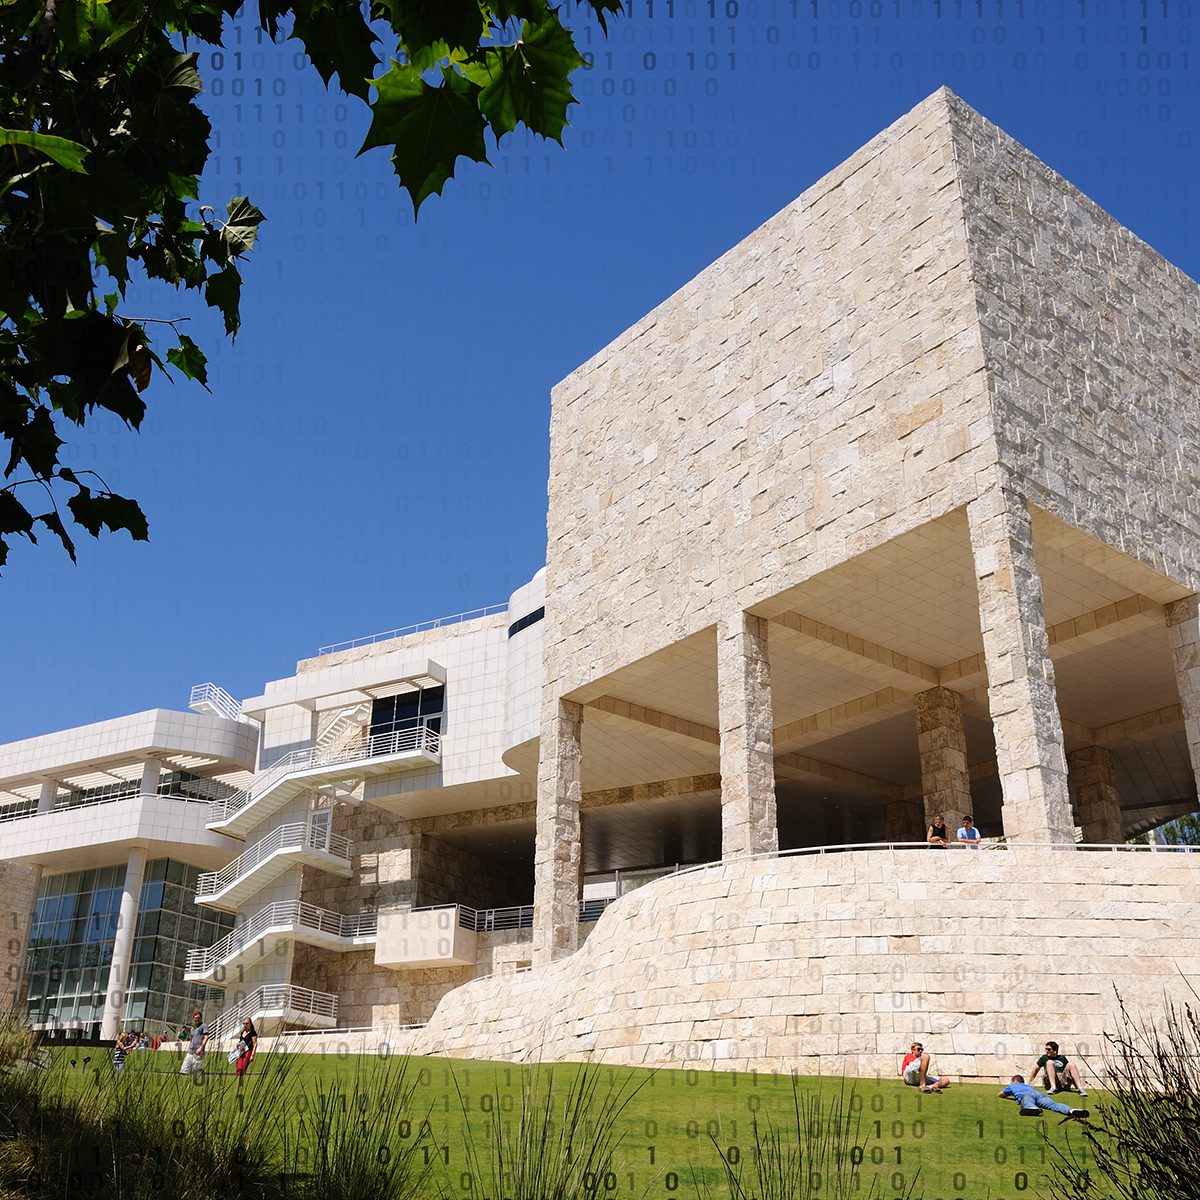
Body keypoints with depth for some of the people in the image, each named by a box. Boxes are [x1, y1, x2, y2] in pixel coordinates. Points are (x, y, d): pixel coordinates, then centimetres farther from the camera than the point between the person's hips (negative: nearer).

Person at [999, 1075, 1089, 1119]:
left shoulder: (1012, 1085, 40)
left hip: (1026, 1095, -3)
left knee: (1028, 1104, -38)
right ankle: (1072, 1111, -56)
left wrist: (1009, 1095, 69)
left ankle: (1033, 1108, -77)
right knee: (1053, 1105, -25)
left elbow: (1000, 1094, 48)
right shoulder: (1029, 1085, 49)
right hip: (1039, 1093, 3)